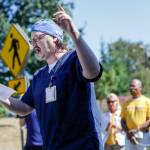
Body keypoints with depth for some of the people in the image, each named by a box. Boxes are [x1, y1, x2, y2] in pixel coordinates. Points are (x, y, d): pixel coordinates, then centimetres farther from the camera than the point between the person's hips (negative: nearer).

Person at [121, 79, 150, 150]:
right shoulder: (126, 103, 10)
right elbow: (123, 121, 10)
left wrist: (136, 129, -15)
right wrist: (128, 133, -6)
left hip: (142, 136, -4)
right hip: (129, 137, 4)